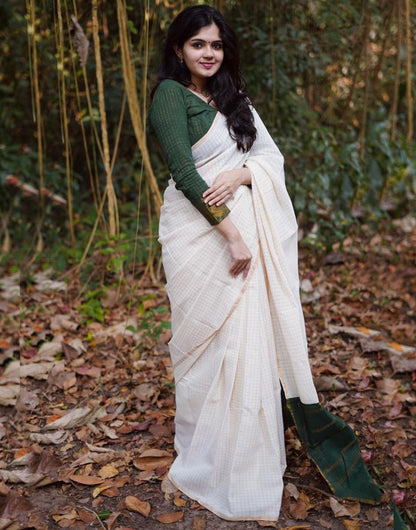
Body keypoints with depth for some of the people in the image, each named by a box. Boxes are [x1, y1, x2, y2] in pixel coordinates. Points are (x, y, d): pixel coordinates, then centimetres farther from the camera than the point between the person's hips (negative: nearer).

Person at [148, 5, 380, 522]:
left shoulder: (233, 98, 18)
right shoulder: (170, 93, -3)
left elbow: (272, 156, 10)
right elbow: (183, 170, -14)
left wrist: (240, 173, -13)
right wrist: (232, 235, -18)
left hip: (243, 227, 6)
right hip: (199, 233, -6)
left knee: (249, 337, 7)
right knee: (208, 340, 0)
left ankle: (250, 455, 22)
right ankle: (205, 457, 19)